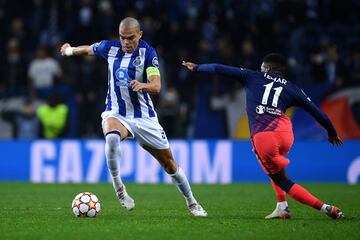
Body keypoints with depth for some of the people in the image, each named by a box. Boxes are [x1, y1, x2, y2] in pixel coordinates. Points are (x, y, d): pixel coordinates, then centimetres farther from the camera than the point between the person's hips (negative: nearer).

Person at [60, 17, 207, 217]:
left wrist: (142, 85, -45)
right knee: (112, 137, -37)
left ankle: (192, 203, 26)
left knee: (169, 163, 4)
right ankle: (118, 186, -20)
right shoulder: (110, 47, -3)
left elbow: (156, 86, -25)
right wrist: (70, 50, 30)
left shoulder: (147, 52, -12)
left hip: (144, 116, -1)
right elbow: (88, 49, 21)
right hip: (115, 114, 1)